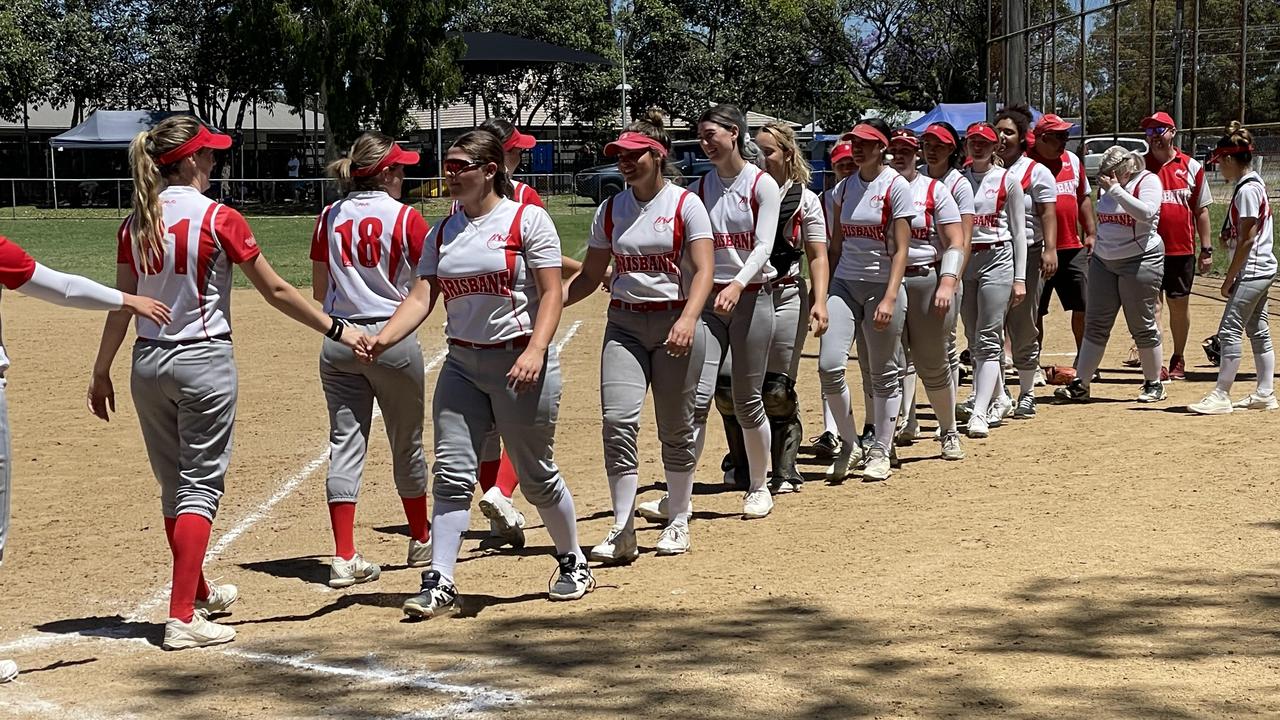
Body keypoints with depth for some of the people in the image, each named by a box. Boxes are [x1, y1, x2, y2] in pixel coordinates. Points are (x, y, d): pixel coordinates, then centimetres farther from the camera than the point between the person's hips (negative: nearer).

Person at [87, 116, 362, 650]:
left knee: (174, 486, 17)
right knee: (199, 487, -1)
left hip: (148, 364, 6)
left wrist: (101, 371, 15)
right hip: (203, 363, -6)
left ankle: (198, 593, 35)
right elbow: (276, 292, -9)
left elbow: (121, 305, 6)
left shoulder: (135, 223, 3)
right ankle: (182, 617, -7)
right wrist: (337, 330, -2)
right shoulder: (218, 219, -12)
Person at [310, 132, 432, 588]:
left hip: (338, 341, 3)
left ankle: (344, 558, -5)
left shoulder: (330, 217, 5)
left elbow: (320, 290, 9)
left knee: (345, 445, 3)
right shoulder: (404, 218, -6)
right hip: (393, 338, -3)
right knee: (406, 443, 13)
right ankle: (420, 542, 29)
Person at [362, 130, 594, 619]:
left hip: (521, 362, -5)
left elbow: (551, 293, -9)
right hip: (461, 364, 5)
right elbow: (421, 298, 4)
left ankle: (573, 563, 26)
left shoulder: (527, 219, -5)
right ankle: (439, 583, 1)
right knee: (451, 475, -2)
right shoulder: (443, 233, 10)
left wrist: (535, 351, -23)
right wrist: (382, 339, -13)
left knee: (536, 475, 5)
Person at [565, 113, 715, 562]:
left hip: (675, 320, -3)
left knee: (676, 428, 5)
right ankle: (622, 532, -9)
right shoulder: (611, 209, 9)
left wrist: (688, 320, -28)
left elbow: (704, 271, -12)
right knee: (618, 421, -12)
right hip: (624, 325, 3)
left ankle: (679, 523, 21)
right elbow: (591, 275, 13)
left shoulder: (685, 204, -3)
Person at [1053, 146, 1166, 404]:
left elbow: (1146, 213, -27)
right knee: (1095, 324, 4)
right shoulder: (1109, 186, 11)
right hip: (1103, 261, 7)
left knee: (1143, 325, 1)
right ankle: (1080, 384, 5)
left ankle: (1154, 384, 14)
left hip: (1140, 261, -6)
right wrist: (1096, 250, 19)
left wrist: (1115, 189, -24)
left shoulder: (1148, 181, -9)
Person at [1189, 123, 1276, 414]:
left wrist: (1229, 279, -15)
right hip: (1263, 270, 11)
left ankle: (1221, 396, -9)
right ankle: (1265, 394, 17)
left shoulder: (1246, 190, -17)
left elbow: (1247, 240, -19)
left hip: (1251, 271, -11)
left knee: (1230, 330, -10)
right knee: (1258, 331, 13)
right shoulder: (1255, 183, 13)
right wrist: (1230, 235, 6)